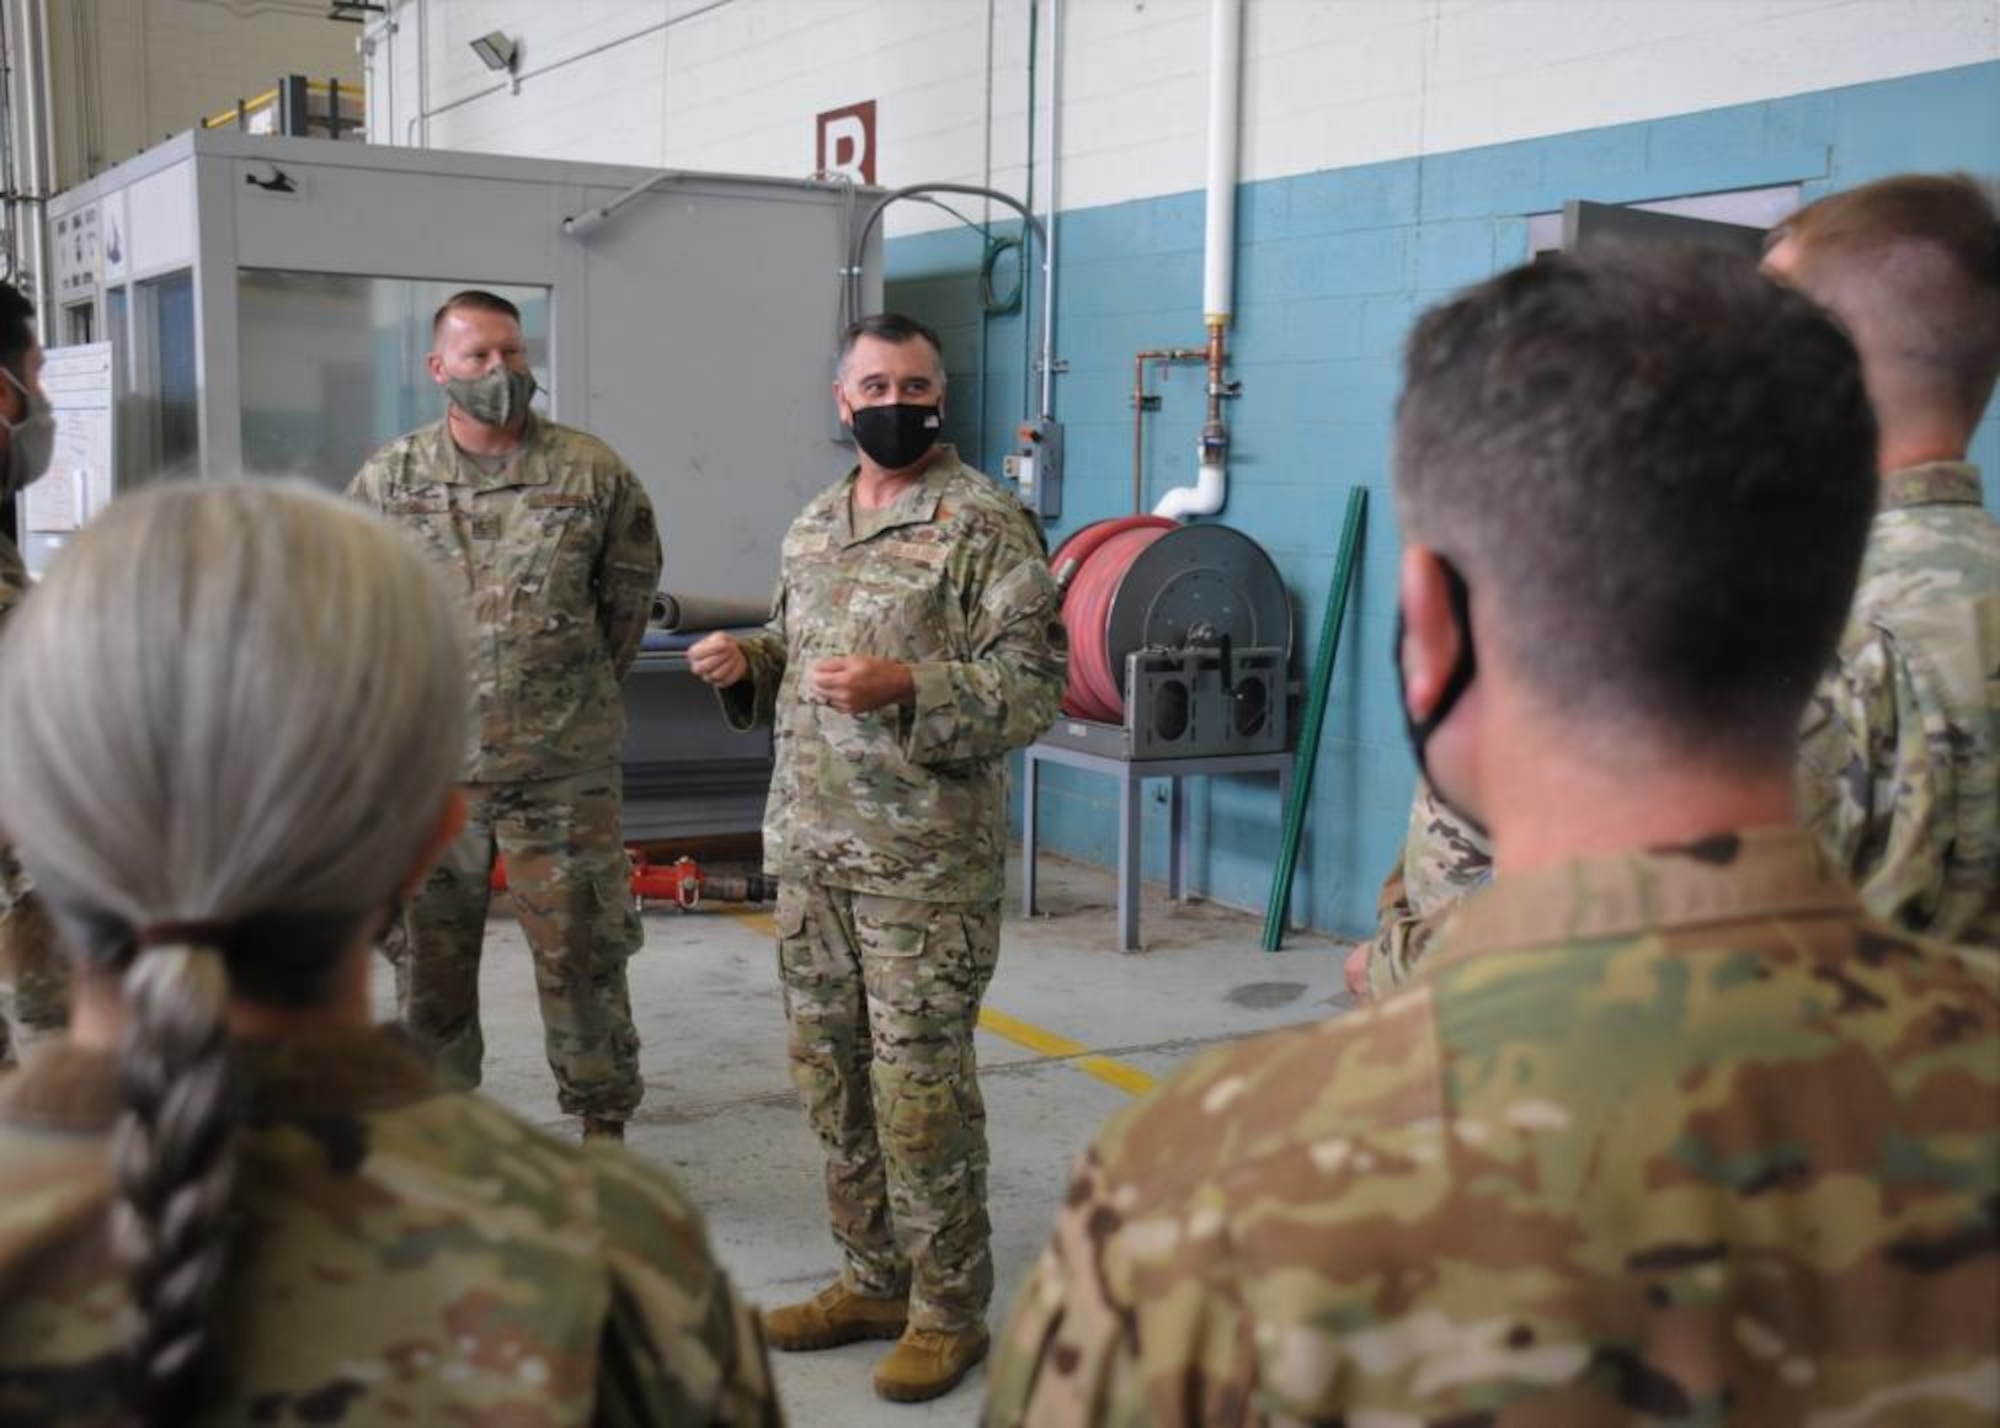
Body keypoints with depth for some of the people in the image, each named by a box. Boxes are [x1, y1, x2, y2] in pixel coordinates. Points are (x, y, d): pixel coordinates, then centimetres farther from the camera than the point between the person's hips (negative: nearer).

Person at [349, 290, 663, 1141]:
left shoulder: (591, 472, -2)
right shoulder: (389, 479, 2)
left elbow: (630, 592, 9)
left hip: (564, 772, -2)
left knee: (581, 953, 4)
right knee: (427, 955, 12)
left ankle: (604, 1120, 19)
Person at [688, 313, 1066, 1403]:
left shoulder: (985, 525, -9)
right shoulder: (814, 524, 14)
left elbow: (1033, 685, -14)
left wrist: (904, 686, -27)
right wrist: (747, 661, 3)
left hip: (925, 860, -7)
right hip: (809, 848, 7)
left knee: (920, 1083, -1)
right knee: (830, 1068, 14)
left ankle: (948, 1310, 15)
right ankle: (872, 1280, 30)